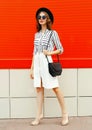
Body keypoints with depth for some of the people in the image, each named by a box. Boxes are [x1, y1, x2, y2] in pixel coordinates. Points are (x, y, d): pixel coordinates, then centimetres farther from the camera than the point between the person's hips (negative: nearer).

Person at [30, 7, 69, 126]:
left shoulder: (53, 33, -1)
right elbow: (34, 52, 14)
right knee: (39, 89, 6)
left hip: (46, 62, -5)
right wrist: (32, 68, 12)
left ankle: (65, 114, 10)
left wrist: (50, 53, -15)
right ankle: (39, 116, 12)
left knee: (55, 88, -2)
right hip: (37, 63, 5)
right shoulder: (36, 34, 13)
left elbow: (61, 50, 1)